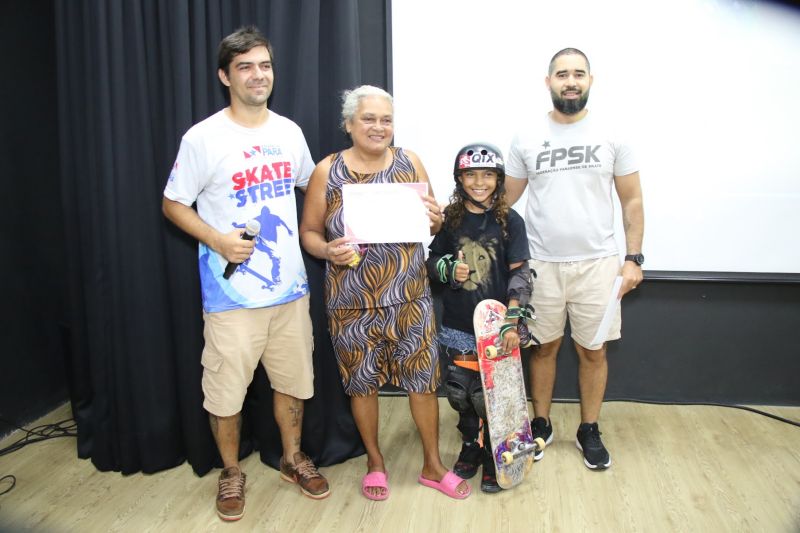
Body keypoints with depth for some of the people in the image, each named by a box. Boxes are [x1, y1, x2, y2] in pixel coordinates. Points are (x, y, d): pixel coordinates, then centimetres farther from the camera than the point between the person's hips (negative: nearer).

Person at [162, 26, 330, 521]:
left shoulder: (289, 132, 5)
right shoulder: (204, 138, -9)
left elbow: (311, 184, 21)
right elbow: (174, 204, -3)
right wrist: (218, 240, -18)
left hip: (291, 286, 4)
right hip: (233, 293, -4)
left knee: (294, 379, 17)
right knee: (226, 389, 8)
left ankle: (294, 458, 39)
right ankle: (232, 472, 33)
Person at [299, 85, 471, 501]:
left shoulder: (410, 162, 2)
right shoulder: (327, 171, -3)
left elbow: (432, 222, 9)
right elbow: (308, 231, 2)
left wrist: (435, 221, -14)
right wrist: (328, 251, -19)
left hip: (409, 297, 1)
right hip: (352, 302, -1)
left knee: (423, 377, 8)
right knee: (362, 382, 13)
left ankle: (432, 465, 30)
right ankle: (375, 461, 37)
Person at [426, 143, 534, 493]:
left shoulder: (509, 221, -4)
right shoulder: (449, 219, 3)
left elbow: (519, 274, -7)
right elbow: (432, 261, 11)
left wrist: (512, 323, -15)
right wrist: (449, 269, -12)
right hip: (456, 329, 3)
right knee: (460, 395, 13)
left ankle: (494, 459, 26)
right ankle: (470, 448, 37)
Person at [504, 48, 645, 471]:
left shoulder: (611, 136, 1)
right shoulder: (527, 138, 2)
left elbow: (632, 201, 5)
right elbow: (506, 199, 6)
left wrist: (633, 258, -1)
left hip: (597, 262, 0)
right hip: (541, 262, 0)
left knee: (592, 350, 9)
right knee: (544, 346, 11)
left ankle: (589, 431, 27)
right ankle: (541, 425, 29)